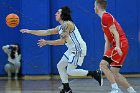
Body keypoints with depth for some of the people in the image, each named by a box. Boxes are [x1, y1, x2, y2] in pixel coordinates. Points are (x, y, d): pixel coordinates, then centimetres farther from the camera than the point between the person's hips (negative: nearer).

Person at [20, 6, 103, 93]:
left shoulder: (67, 24, -15)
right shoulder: (60, 27, 14)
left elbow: (62, 41, -20)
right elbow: (46, 32, 17)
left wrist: (46, 42, -15)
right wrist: (29, 31, 18)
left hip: (79, 49, -10)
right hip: (72, 50, 10)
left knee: (70, 71, -12)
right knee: (60, 66, 12)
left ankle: (95, 73, -10)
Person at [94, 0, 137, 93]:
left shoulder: (106, 17, -6)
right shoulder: (105, 17, 24)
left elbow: (115, 33, -17)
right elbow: (107, 41, 25)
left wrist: (117, 46, -30)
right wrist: (105, 56, 23)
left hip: (121, 44, -10)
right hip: (121, 45, 10)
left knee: (103, 65, -15)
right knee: (114, 73, 7)